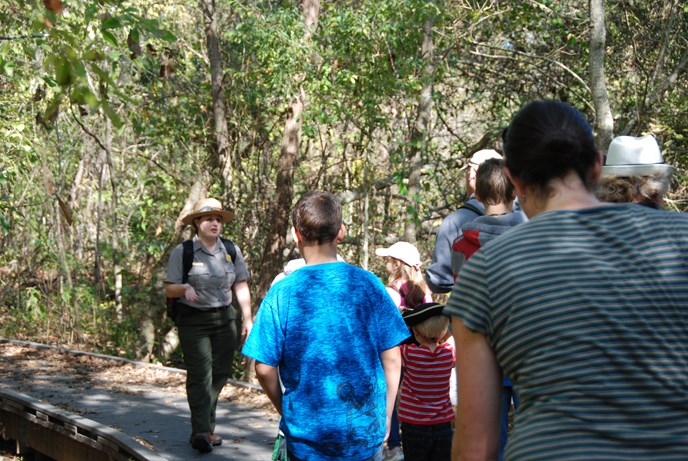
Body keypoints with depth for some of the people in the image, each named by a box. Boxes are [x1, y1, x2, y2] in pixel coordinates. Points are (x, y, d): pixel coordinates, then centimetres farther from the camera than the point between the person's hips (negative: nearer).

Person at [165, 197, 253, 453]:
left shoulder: (231, 250, 8)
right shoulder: (182, 252, -2)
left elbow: (241, 287, 9)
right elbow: (169, 289, -2)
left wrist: (248, 318, 3)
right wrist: (185, 288, -23)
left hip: (224, 319, 4)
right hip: (193, 320, -4)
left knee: (220, 374, 6)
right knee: (200, 375, -13)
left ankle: (205, 429, 17)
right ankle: (201, 432, -19)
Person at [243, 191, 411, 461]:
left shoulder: (281, 294, -8)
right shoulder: (367, 284, -5)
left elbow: (265, 370, -6)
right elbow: (392, 359, -3)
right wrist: (385, 420, 8)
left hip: (307, 436, 0)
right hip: (366, 433, 1)